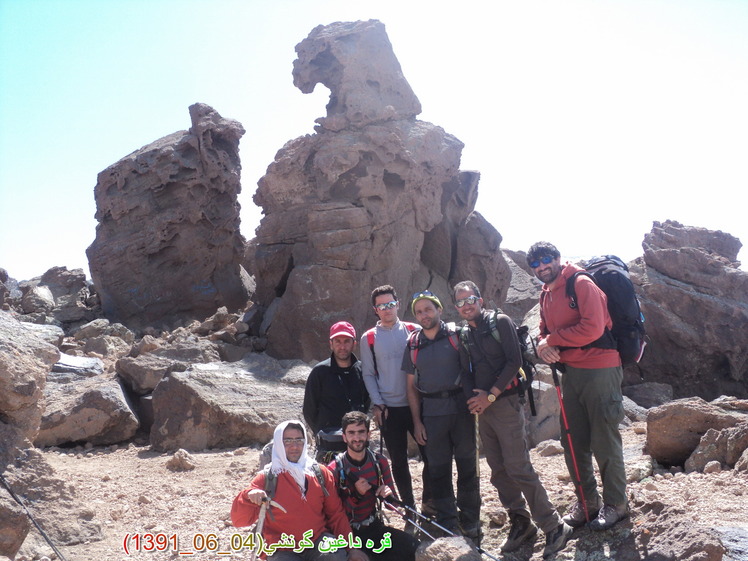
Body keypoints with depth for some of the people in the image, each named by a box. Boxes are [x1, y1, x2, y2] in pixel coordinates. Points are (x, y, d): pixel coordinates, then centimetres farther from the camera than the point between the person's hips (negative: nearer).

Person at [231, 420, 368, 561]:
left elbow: (336, 514, 11)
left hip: (318, 542, 2)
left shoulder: (320, 473, 7)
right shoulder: (266, 478, -1)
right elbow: (239, 520, -5)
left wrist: (351, 547, 2)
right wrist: (248, 497, -25)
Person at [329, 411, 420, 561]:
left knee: (412, 546, -19)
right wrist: (355, 495, -23)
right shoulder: (334, 469, -11)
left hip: (374, 527, 4)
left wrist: (388, 495, -14)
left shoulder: (379, 461, 1)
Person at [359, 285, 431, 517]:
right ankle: (409, 508, 21)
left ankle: (428, 502, 22)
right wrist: (377, 403, -5)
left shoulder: (414, 331, 2)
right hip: (388, 409, 0)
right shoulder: (369, 338, 2)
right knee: (399, 461, 7)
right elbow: (368, 374, 3)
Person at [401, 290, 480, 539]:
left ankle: (470, 520, 21)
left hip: (460, 407, -2)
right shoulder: (413, 345, 8)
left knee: (467, 464, 5)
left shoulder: (456, 336, -1)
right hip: (431, 412, 2)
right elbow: (412, 386, 10)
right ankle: (448, 523, 19)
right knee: (438, 469, 6)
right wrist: (416, 421, 5)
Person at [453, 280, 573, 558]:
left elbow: (514, 361, -13)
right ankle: (520, 522, 25)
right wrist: (475, 398, -8)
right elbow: (466, 372, 12)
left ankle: (554, 527, 3)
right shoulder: (464, 335, 13)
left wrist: (491, 395, -15)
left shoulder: (500, 322, -5)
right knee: (498, 471, 11)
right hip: (482, 409, 7)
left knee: (519, 469, -8)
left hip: (505, 404, -6)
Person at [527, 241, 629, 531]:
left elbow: (593, 327, -23)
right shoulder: (545, 295, 12)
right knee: (573, 442, 13)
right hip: (570, 372, 8)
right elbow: (544, 331, 16)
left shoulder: (582, 284, -13)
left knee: (605, 442, 1)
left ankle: (615, 504, 18)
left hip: (600, 371, -8)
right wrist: (544, 346, -8)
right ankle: (586, 501, 28)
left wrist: (552, 339, -15)